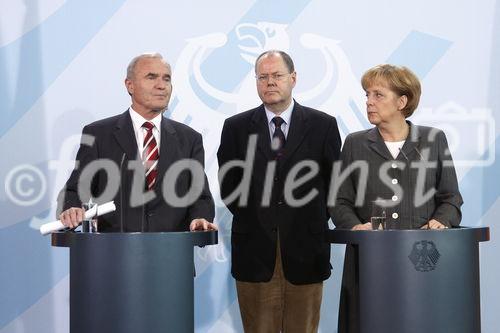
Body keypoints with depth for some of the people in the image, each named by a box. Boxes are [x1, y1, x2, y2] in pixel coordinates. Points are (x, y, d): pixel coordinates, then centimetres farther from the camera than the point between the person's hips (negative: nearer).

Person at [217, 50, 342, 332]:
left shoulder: (323, 125, 4)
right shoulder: (236, 127, 6)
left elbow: (335, 182, 7)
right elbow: (228, 184, 9)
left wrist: (315, 222, 1)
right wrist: (252, 219, 4)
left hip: (305, 251, 0)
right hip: (255, 251, 0)